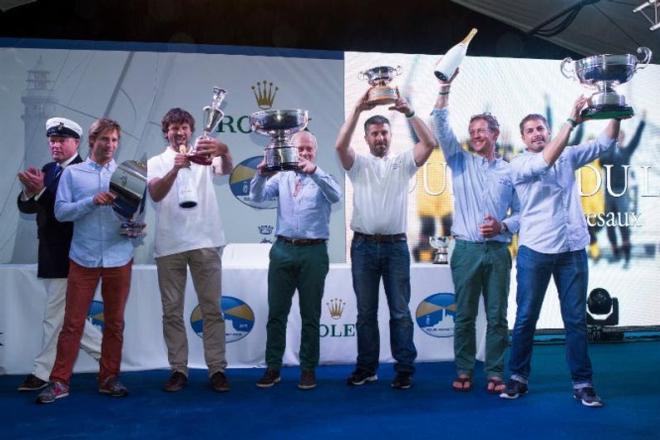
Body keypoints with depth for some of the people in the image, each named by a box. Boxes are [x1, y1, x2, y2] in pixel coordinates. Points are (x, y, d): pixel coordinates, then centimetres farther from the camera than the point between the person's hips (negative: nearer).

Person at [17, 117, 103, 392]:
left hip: (68, 256, -9)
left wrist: (41, 191, -29)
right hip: (51, 254, 9)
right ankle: (105, 352, 23)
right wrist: (29, 192, -13)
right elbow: (27, 208, 8)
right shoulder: (47, 171, 12)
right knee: (65, 314, 14)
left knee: (55, 316, -1)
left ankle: (43, 372, 10)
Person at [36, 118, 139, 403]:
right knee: (73, 322, 0)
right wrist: (93, 201, -16)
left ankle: (109, 378, 17)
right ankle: (59, 381, 7)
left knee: (115, 322, 7)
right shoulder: (72, 173, 5)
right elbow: (61, 212, -3)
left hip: (119, 259, 2)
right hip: (83, 259, -1)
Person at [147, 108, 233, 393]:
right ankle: (178, 370, 13)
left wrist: (224, 152, -37)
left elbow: (227, 170, -13)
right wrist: (175, 169, -30)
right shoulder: (156, 163, 8)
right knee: (172, 311, 5)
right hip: (169, 246, 1)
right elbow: (155, 195, -12)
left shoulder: (204, 157, 9)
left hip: (205, 243, 0)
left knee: (212, 308, 1)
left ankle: (217, 369, 7)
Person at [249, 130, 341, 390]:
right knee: (276, 312, 5)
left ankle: (308, 369, 14)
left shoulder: (323, 178, 4)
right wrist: (261, 173, -20)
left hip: (313, 252, -2)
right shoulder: (281, 177, 12)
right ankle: (273, 368, 14)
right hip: (283, 249, 2)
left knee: (310, 315, 5)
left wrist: (314, 171, -31)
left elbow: (335, 196, -17)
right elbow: (257, 197, -1)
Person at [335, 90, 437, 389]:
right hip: (364, 245, 1)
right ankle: (366, 367, 17)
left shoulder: (403, 162, 8)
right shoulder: (358, 164, 7)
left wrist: (409, 112, -14)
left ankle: (404, 369, 10)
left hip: (396, 245, 0)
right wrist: (357, 110, -15)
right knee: (366, 312, 8)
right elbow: (340, 145, -13)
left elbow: (429, 143, -7)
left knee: (400, 311, 3)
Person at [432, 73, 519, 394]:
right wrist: (445, 88, -11)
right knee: (464, 315, 4)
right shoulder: (460, 161, 9)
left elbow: (522, 212, 10)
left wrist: (503, 226, -10)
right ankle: (464, 371, 13)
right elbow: (441, 126, -3)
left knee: (497, 316, 3)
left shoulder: (509, 171, 10)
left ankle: (495, 374, 10)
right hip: (466, 249, 0)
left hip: (498, 251, 0)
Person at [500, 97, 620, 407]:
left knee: (576, 320, 5)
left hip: (573, 250, 3)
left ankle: (582, 383, 11)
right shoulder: (519, 164, 0)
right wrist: (572, 120, -20)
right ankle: (518, 378, 16)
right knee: (526, 318, 4)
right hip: (535, 251, -3)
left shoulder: (568, 157, 12)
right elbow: (546, 161, -18)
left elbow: (605, 142, 10)